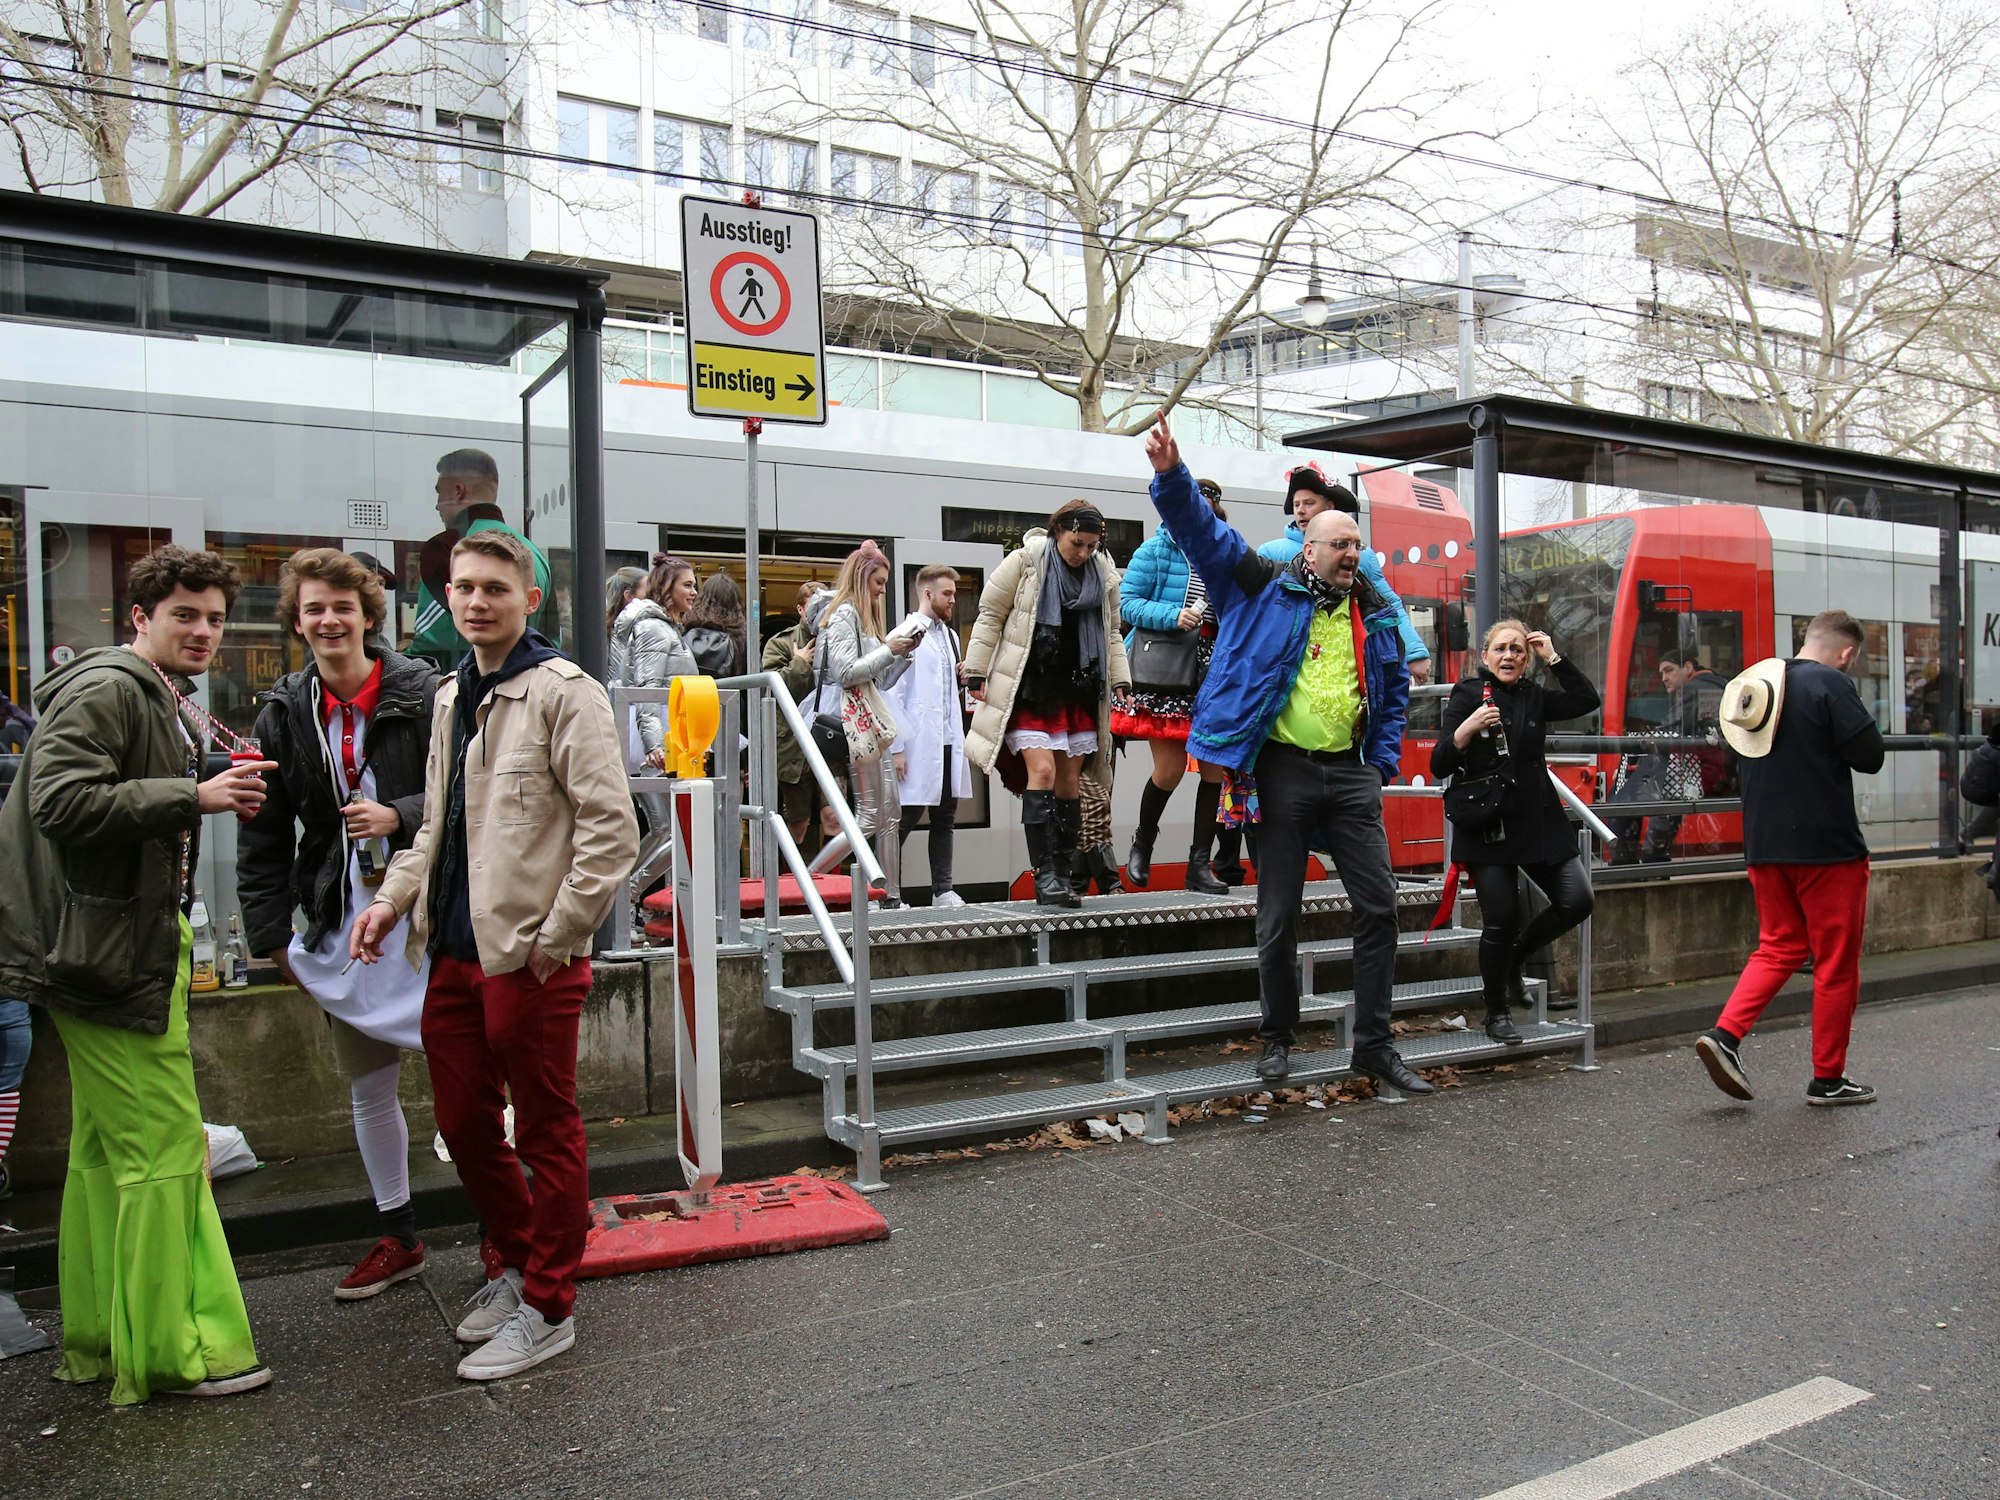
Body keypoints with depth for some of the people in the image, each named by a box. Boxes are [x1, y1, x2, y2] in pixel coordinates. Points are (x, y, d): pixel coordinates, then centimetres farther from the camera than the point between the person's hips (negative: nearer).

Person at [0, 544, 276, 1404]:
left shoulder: (171, 705, 18)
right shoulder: (108, 689, -13)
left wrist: (224, 788, 9)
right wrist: (195, 796, -25)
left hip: (137, 947, 11)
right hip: (106, 953, -11)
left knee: (106, 1148, 17)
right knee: (165, 1144, -6)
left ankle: (100, 1340, 29)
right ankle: (173, 1351, 4)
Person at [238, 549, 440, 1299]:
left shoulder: (424, 693, -9)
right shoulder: (284, 715, 5)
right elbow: (264, 835, 8)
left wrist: (401, 816, -20)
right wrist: (271, 931, 6)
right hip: (342, 924, 5)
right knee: (368, 1089, 14)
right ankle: (398, 1239, 31)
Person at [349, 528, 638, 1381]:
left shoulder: (562, 691, -11)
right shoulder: (451, 696, 15)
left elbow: (611, 831, -16)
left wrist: (555, 937, -16)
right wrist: (396, 897, 9)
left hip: (529, 958, -8)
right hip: (455, 953, 8)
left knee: (546, 1133, 5)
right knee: (463, 1122, 17)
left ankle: (547, 1308, 20)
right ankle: (519, 1262, 38)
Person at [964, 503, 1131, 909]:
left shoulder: (1104, 575, 9)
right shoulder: (1024, 562, -5)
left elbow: (1111, 634, 18)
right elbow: (990, 616, -1)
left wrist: (1120, 680, 9)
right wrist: (977, 674, -4)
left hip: (1078, 692, 5)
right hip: (1030, 689, -5)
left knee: (1069, 779, 5)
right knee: (1042, 771, -16)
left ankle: (1062, 873, 12)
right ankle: (1044, 874, -13)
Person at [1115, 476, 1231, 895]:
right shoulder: (1156, 549, 1)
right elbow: (1128, 601, -5)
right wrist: (1173, 616, -18)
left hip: (1211, 669, 5)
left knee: (1218, 764, -1)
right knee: (1170, 767, -7)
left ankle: (1199, 863, 9)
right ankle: (1143, 841, 22)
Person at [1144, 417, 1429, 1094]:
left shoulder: (1377, 615, 13)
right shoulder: (1265, 587, 0)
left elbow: (1394, 691, 23)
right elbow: (1205, 532, -6)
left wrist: (1385, 762, 12)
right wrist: (1171, 476, -21)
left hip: (1351, 775, 4)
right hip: (1283, 771, -4)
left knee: (1378, 905, 3)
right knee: (1279, 918, 4)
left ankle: (1373, 1044, 15)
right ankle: (1278, 1039, 21)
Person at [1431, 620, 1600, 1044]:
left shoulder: (1534, 697, 12)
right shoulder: (1466, 696, -2)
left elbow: (1587, 700, 3)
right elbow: (1439, 766, -7)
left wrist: (1554, 657, 0)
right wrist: (1466, 729, -24)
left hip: (1539, 821, 5)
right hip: (1488, 826, -5)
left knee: (1576, 901, -1)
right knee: (1502, 920, -8)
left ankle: (1513, 960, 25)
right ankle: (1496, 1013, 13)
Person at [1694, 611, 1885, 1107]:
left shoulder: (1754, 682, 10)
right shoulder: (1830, 683, -12)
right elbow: (1870, 756, -12)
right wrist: (1832, 748, 5)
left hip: (1764, 844, 7)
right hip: (1826, 846, -6)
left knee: (1778, 947, 17)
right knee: (1837, 963, 6)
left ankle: (1725, 1034, -1)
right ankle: (1828, 1079, 14)